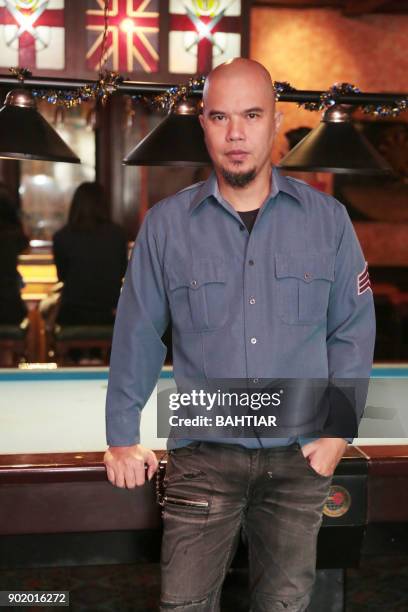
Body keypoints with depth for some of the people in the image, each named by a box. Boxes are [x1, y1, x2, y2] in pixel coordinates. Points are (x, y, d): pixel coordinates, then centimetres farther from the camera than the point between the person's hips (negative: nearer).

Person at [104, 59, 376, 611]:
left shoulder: (327, 220, -1)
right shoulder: (165, 224, -3)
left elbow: (352, 331, 4)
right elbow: (138, 336, 2)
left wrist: (339, 427, -3)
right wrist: (122, 436, 3)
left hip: (300, 457, 1)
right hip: (202, 456, -1)